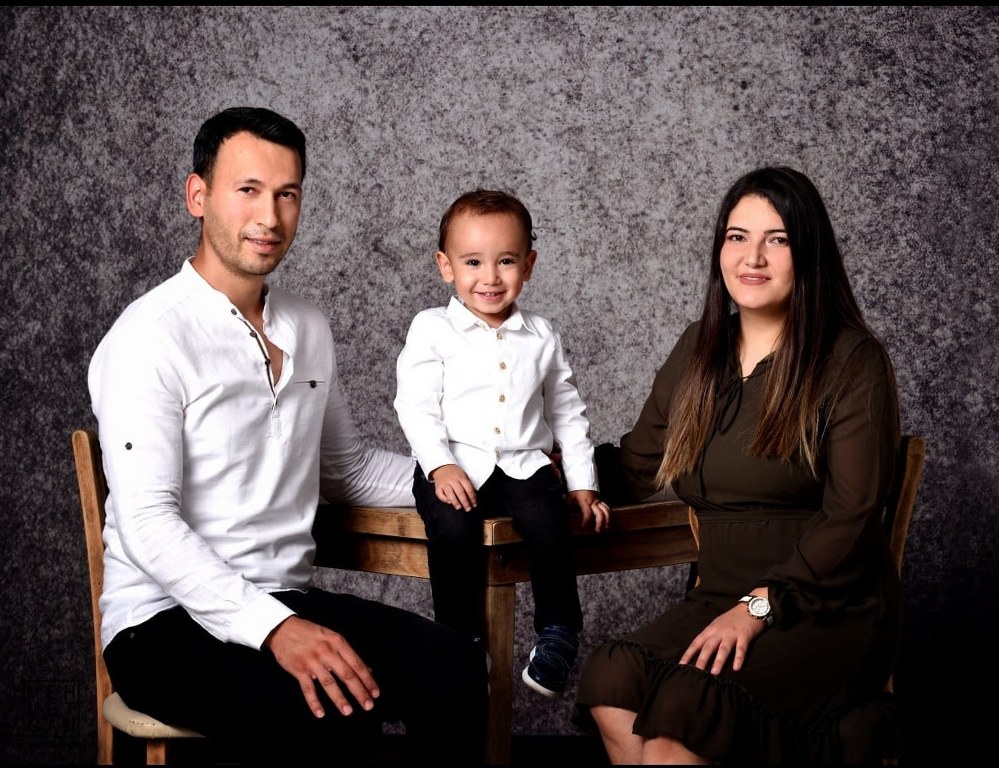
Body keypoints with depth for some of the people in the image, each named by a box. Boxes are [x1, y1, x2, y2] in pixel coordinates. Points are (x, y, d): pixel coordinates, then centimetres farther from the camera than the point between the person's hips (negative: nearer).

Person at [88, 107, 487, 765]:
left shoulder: (309, 329, 14)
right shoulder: (149, 338, -10)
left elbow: (346, 467, 26)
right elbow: (148, 525, -19)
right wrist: (273, 628, -30)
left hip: (286, 603, 7)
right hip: (168, 618, -7)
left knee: (453, 666, -21)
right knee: (334, 714, -34)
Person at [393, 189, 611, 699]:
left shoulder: (541, 336, 13)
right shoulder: (432, 329, 4)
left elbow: (567, 412, 19)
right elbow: (415, 406, -4)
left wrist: (581, 483, 12)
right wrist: (440, 465, -18)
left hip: (525, 462, 2)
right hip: (454, 464, -2)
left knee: (548, 522, -28)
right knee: (453, 528, -31)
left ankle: (558, 634, -14)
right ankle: (462, 638, -16)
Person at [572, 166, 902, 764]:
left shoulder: (853, 362, -3)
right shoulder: (698, 351, 15)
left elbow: (850, 518, -11)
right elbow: (635, 469, 21)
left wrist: (761, 605, -17)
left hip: (831, 612, -5)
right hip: (720, 599, 5)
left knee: (678, 710, -32)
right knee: (609, 679, -26)